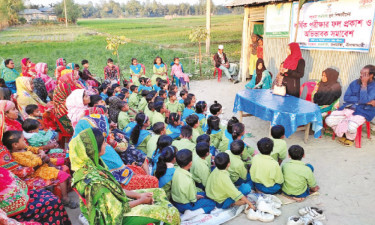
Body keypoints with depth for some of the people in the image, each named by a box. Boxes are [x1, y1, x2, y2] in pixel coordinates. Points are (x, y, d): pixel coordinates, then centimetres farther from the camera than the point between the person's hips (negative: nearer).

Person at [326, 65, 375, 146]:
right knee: (329, 120, -16)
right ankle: (342, 134, 13)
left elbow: (364, 99, -20)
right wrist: (366, 101, -8)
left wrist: (364, 84, -15)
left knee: (351, 127, -34)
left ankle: (350, 138, 5)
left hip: (364, 112, -4)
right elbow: (346, 98, 0)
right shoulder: (354, 83, 7)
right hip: (348, 108, 5)